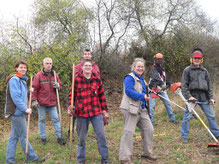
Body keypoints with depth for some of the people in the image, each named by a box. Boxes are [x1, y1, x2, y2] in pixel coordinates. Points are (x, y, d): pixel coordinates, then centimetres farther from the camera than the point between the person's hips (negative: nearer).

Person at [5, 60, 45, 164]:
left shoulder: (22, 80, 17)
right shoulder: (14, 79, -13)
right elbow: (15, 97, -20)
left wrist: (29, 91, 3)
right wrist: (25, 109, -19)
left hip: (18, 112, 10)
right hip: (16, 112, -10)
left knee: (14, 137, 12)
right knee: (23, 136, 0)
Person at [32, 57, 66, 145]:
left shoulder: (55, 75, 7)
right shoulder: (38, 75, -5)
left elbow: (60, 86, 14)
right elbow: (34, 89, -5)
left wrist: (58, 86, -10)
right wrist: (34, 100, -10)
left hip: (52, 102, 3)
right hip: (41, 102, -3)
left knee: (56, 119, 4)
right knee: (42, 120, 7)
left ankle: (59, 137, 11)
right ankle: (43, 137, 19)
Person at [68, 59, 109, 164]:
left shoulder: (97, 80, 4)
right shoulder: (76, 80, -1)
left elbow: (102, 97, 9)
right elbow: (72, 95, 7)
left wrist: (105, 112, 9)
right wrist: (70, 107, -8)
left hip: (96, 113, 1)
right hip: (81, 113, -1)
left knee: (101, 136, -1)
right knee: (81, 138, 10)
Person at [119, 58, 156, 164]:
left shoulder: (141, 79, 20)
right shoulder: (130, 77, -10)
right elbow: (128, 91, -23)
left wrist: (146, 96, 16)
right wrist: (143, 96, -23)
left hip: (141, 109, 9)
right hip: (131, 109, -9)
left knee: (149, 129, 10)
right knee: (129, 132, -8)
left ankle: (147, 153, 26)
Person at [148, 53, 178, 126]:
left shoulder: (162, 68, 17)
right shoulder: (153, 68, -10)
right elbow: (156, 77, -28)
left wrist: (168, 83, 11)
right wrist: (162, 84, -42)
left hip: (162, 88, 7)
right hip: (154, 88, -7)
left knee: (167, 103, 6)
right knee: (152, 105, -4)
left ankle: (171, 118, 15)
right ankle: (151, 120, 5)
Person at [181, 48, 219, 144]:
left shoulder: (204, 71, 14)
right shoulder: (187, 70, 2)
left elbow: (209, 85, 16)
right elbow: (184, 85, -2)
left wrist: (211, 97, 7)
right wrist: (188, 96, -12)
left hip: (203, 96, 4)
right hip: (192, 96, -4)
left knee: (211, 115, 8)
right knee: (187, 116, -5)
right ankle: (184, 137, 7)